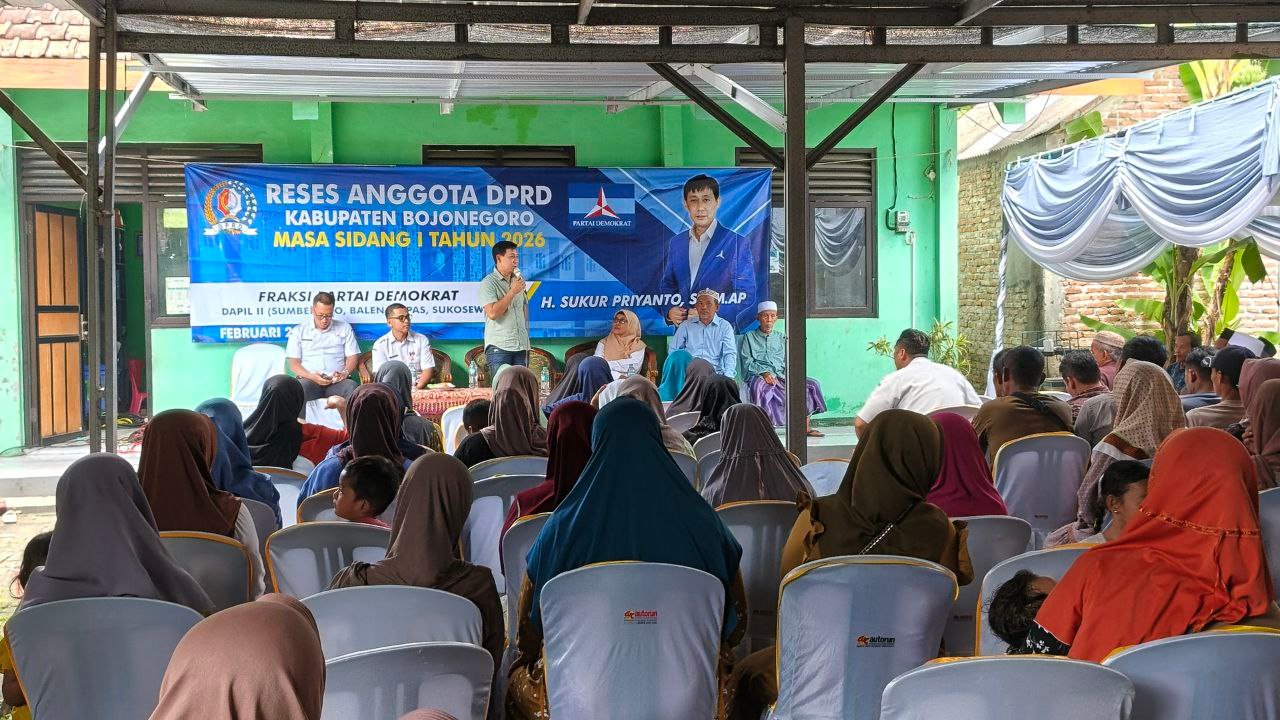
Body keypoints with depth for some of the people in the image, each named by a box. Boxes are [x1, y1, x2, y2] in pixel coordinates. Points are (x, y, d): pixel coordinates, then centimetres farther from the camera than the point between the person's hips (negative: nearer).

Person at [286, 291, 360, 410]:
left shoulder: (345, 329, 19)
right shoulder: (298, 331, 16)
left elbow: (352, 357, 15)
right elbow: (294, 364, 9)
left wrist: (345, 372, -8)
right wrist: (311, 376, -11)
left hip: (337, 382, 1)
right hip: (309, 380, -1)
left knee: (351, 386, -35)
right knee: (300, 386, -37)